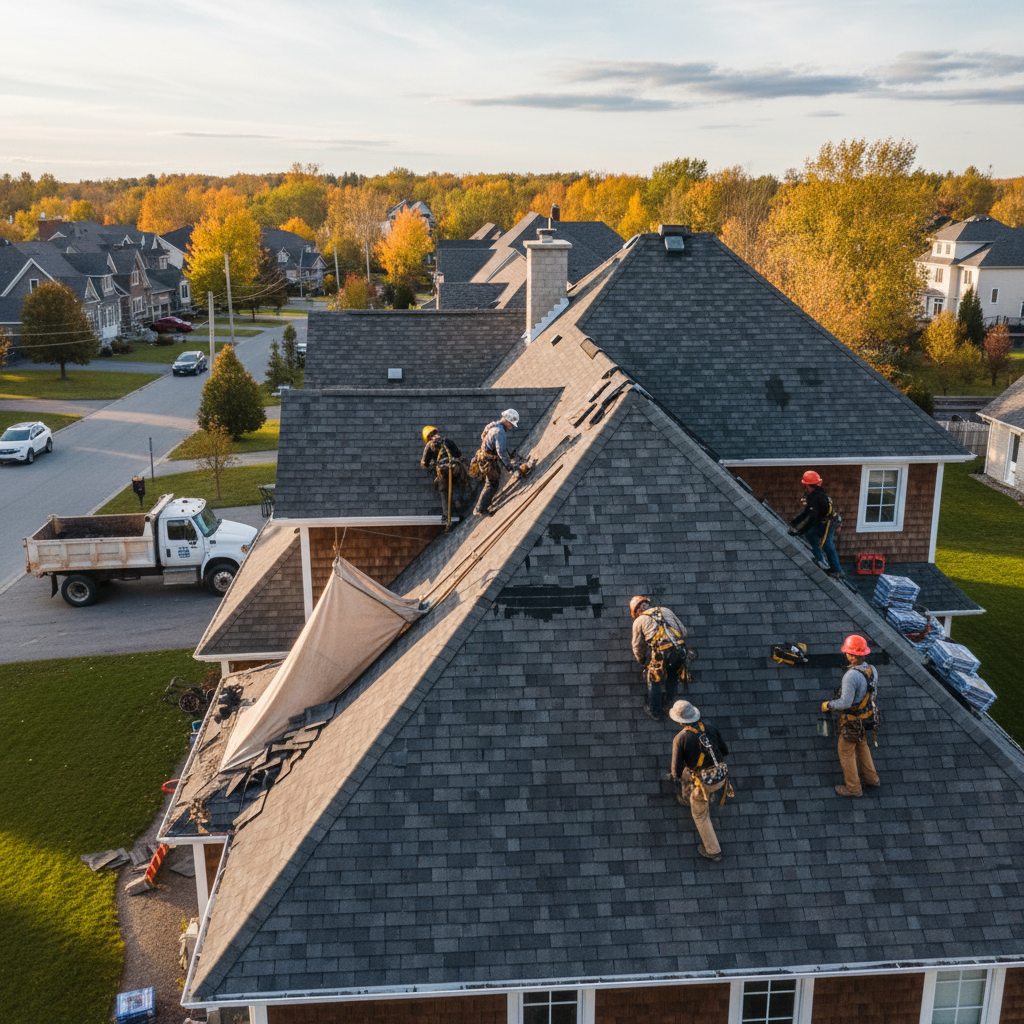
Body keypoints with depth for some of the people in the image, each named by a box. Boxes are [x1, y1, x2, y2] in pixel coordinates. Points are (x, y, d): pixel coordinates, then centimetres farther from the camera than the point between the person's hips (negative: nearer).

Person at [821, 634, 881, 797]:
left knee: (846, 753, 11)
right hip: (867, 716, 8)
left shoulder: (851, 675, -34)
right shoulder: (872, 670, -8)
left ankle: (853, 788, 24)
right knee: (861, 746, 28)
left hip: (852, 722, -8)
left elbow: (845, 702, -34)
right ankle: (871, 778, 42)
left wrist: (828, 705, -17)